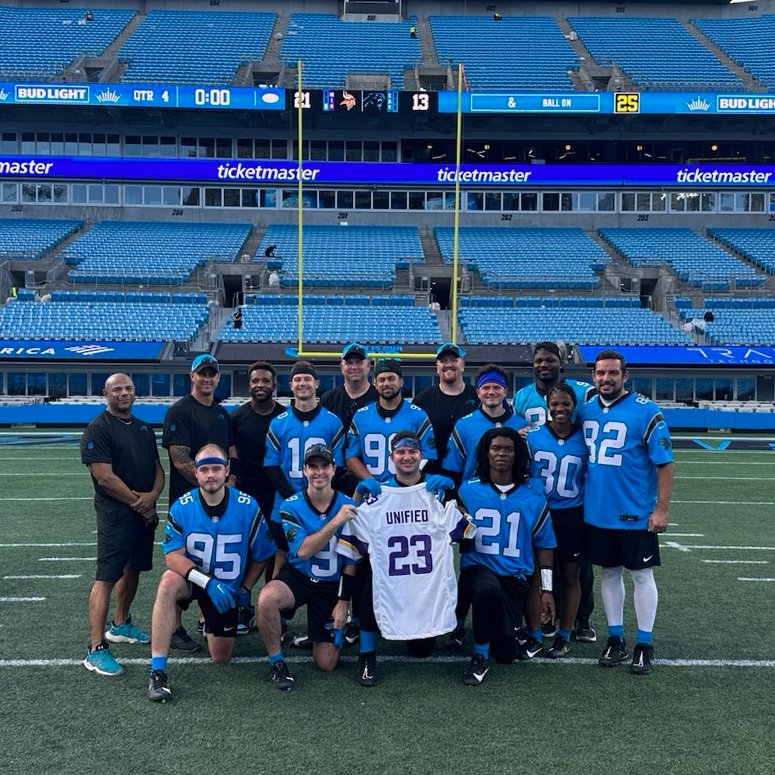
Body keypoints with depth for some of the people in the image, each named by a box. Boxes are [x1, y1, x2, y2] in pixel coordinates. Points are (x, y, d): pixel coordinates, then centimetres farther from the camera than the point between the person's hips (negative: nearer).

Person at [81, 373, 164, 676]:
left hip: (145, 513, 8)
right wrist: (138, 502, -11)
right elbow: (105, 478, -17)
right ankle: (96, 649, -7)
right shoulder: (98, 429, -10)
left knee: (133, 569, 19)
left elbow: (157, 469, 13)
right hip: (115, 515, -8)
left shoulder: (144, 429, 14)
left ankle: (120, 625, 37)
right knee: (106, 577, -9)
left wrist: (151, 497, -7)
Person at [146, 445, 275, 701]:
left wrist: (245, 590, -4)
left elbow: (261, 555, -2)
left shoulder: (248, 507, -14)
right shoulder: (182, 507, -15)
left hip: (227, 588, 1)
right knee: (168, 582, -37)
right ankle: (157, 671, -32)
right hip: (192, 579, -1)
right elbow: (173, 555, -21)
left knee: (221, 658, 4)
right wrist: (208, 582, -33)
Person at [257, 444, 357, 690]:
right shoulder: (291, 507, -9)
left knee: (326, 663, -2)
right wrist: (336, 522, -29)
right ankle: (277, 662, -12)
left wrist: (343, 602, -5)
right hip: (297, 577, -1)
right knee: (266, 599, -35)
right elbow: (302, 551, -23)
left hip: (332, 586, 1)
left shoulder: (349, 507, -7)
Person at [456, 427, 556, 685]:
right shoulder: (468, 490, 1)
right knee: (488, 588, -39)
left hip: (515, 577, 2)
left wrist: (546, 589, 6)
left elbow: (544, 543, 7)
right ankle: (479, 657, -17)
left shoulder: (533, 493, 3)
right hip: (477, 567, -2)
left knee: (506, 654, -1)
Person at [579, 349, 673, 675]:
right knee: (609, 573, 14)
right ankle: (615, 639, 26)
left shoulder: (646, 412, -11)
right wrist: (580, 497, 9)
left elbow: (664, 463, -10)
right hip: (597, 512, 5)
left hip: (636, 513, -4)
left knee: (641, 575, 5)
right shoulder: (585, 410, 5)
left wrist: (661, 509, -14)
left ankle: (644, 644, 18)